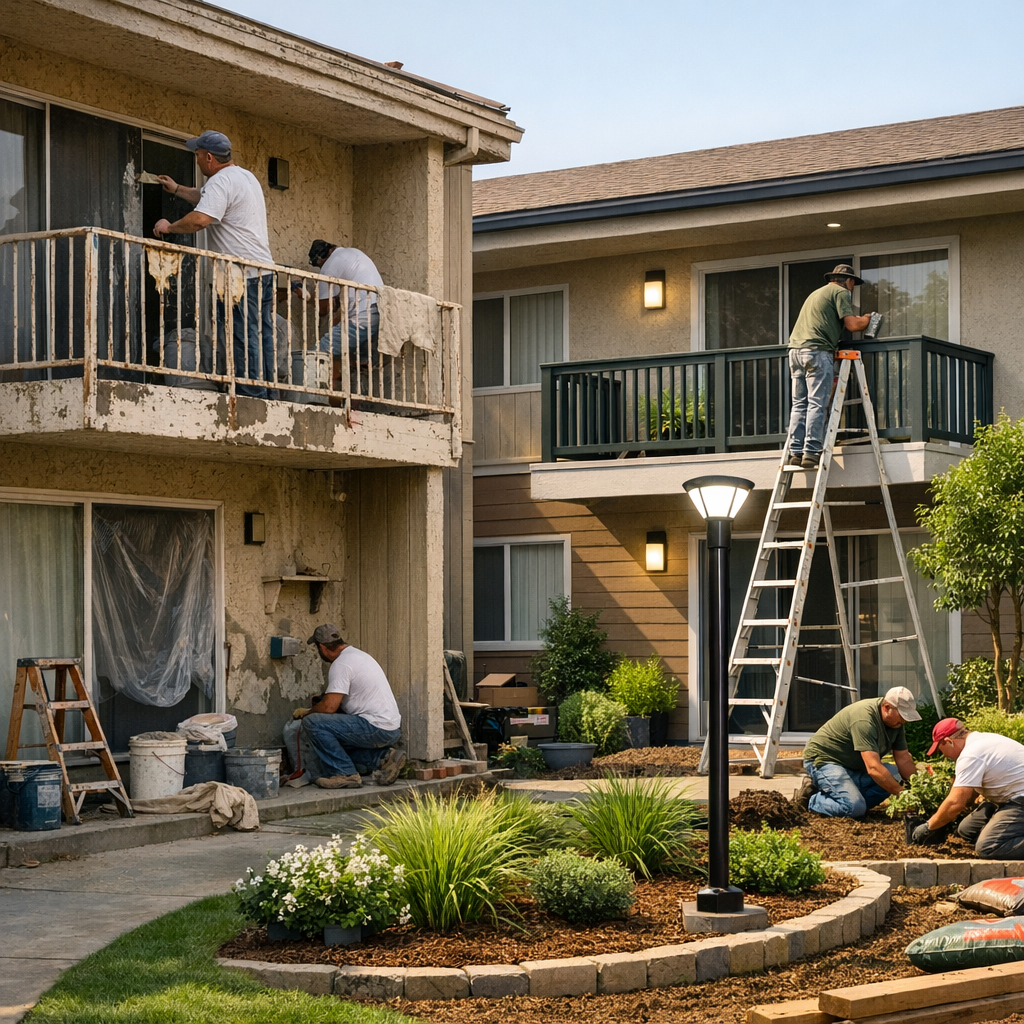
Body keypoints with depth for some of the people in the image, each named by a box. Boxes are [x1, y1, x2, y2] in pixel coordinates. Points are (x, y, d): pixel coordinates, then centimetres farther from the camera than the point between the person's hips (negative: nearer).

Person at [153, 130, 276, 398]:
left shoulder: (221, 181, -11)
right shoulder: (247, 176, 21)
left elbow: (201, 219, -26)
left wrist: (169, 227, -10)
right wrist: (177, 189, 47)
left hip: (240, 275, -10)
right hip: (263, 270, 10)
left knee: (241, 337, -7)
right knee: (261, 334, 10)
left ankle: (251, 395, -9)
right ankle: (265, 392, 11)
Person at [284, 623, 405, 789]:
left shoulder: (341, 664, -13)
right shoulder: (358, 654, 18)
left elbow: (329, 706, -19)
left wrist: (305, 712, 0)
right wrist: (318, 704, 36)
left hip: (376, 729, -10)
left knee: (312, 723, -14)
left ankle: (345, 774, -11)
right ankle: (383, 756, 10)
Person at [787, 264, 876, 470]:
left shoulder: (816, 293, 30)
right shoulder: (841, 293, 4)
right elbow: (852, 324, -5)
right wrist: (867, 320, 14)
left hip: (796, 349, 8)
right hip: (817, 352, -8)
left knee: (799, 404, 5)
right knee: (817, 404, -9)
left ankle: (796, 452, 0)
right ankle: (811, 453, -15)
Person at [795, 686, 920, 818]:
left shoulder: (896, 721, -1)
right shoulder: (864, 719, -30)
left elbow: (904, 760, 4)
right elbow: (873, 768, -36)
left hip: (853, 766, 9)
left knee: (895, 775, -11)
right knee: (855, 808, -29)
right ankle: (811, 799, -5)